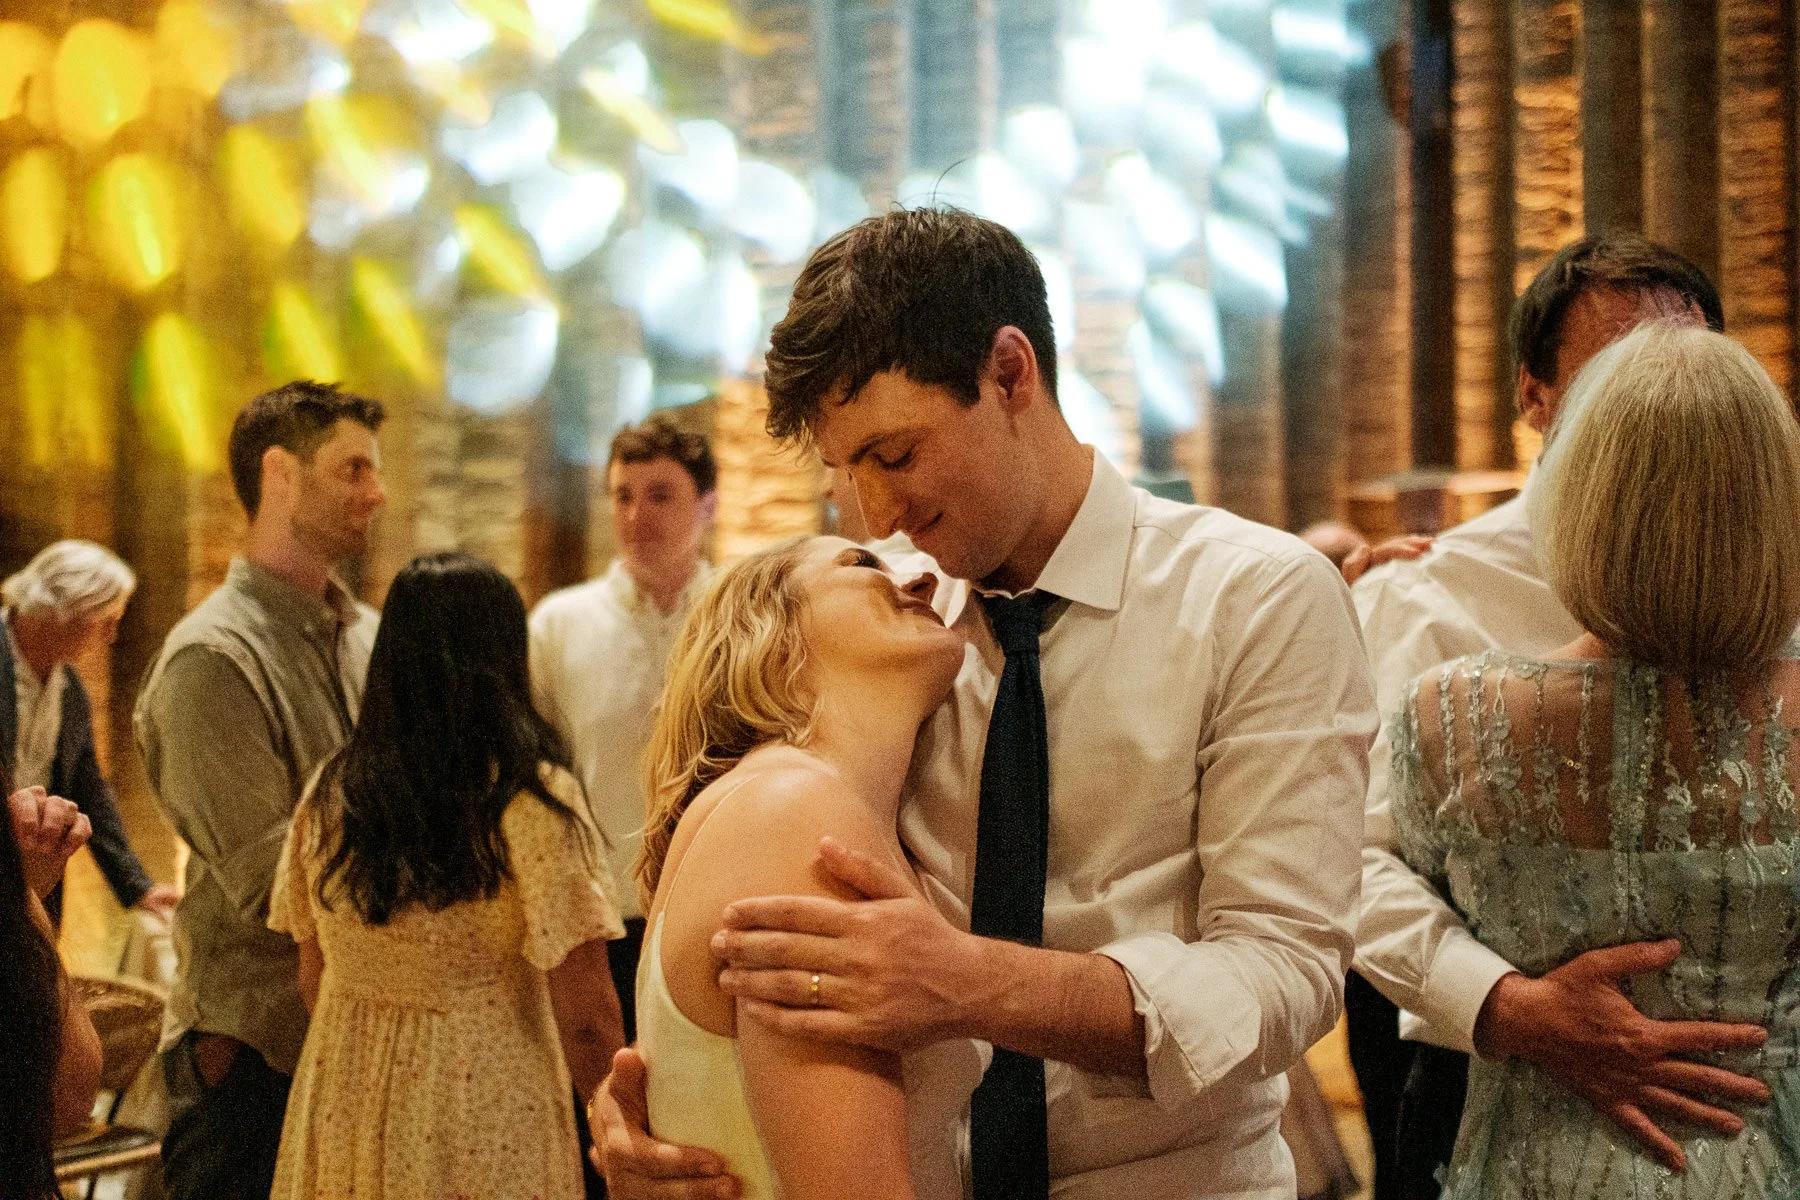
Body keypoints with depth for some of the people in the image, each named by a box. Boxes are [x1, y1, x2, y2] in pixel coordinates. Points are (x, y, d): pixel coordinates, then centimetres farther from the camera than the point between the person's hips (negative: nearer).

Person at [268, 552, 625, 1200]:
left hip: (341, 1114, 5)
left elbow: (314, 985, 10)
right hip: (486, 1134, -5)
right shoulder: (534, 799, -15)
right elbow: (586, 1021, -16)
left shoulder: (328, 793, 0)